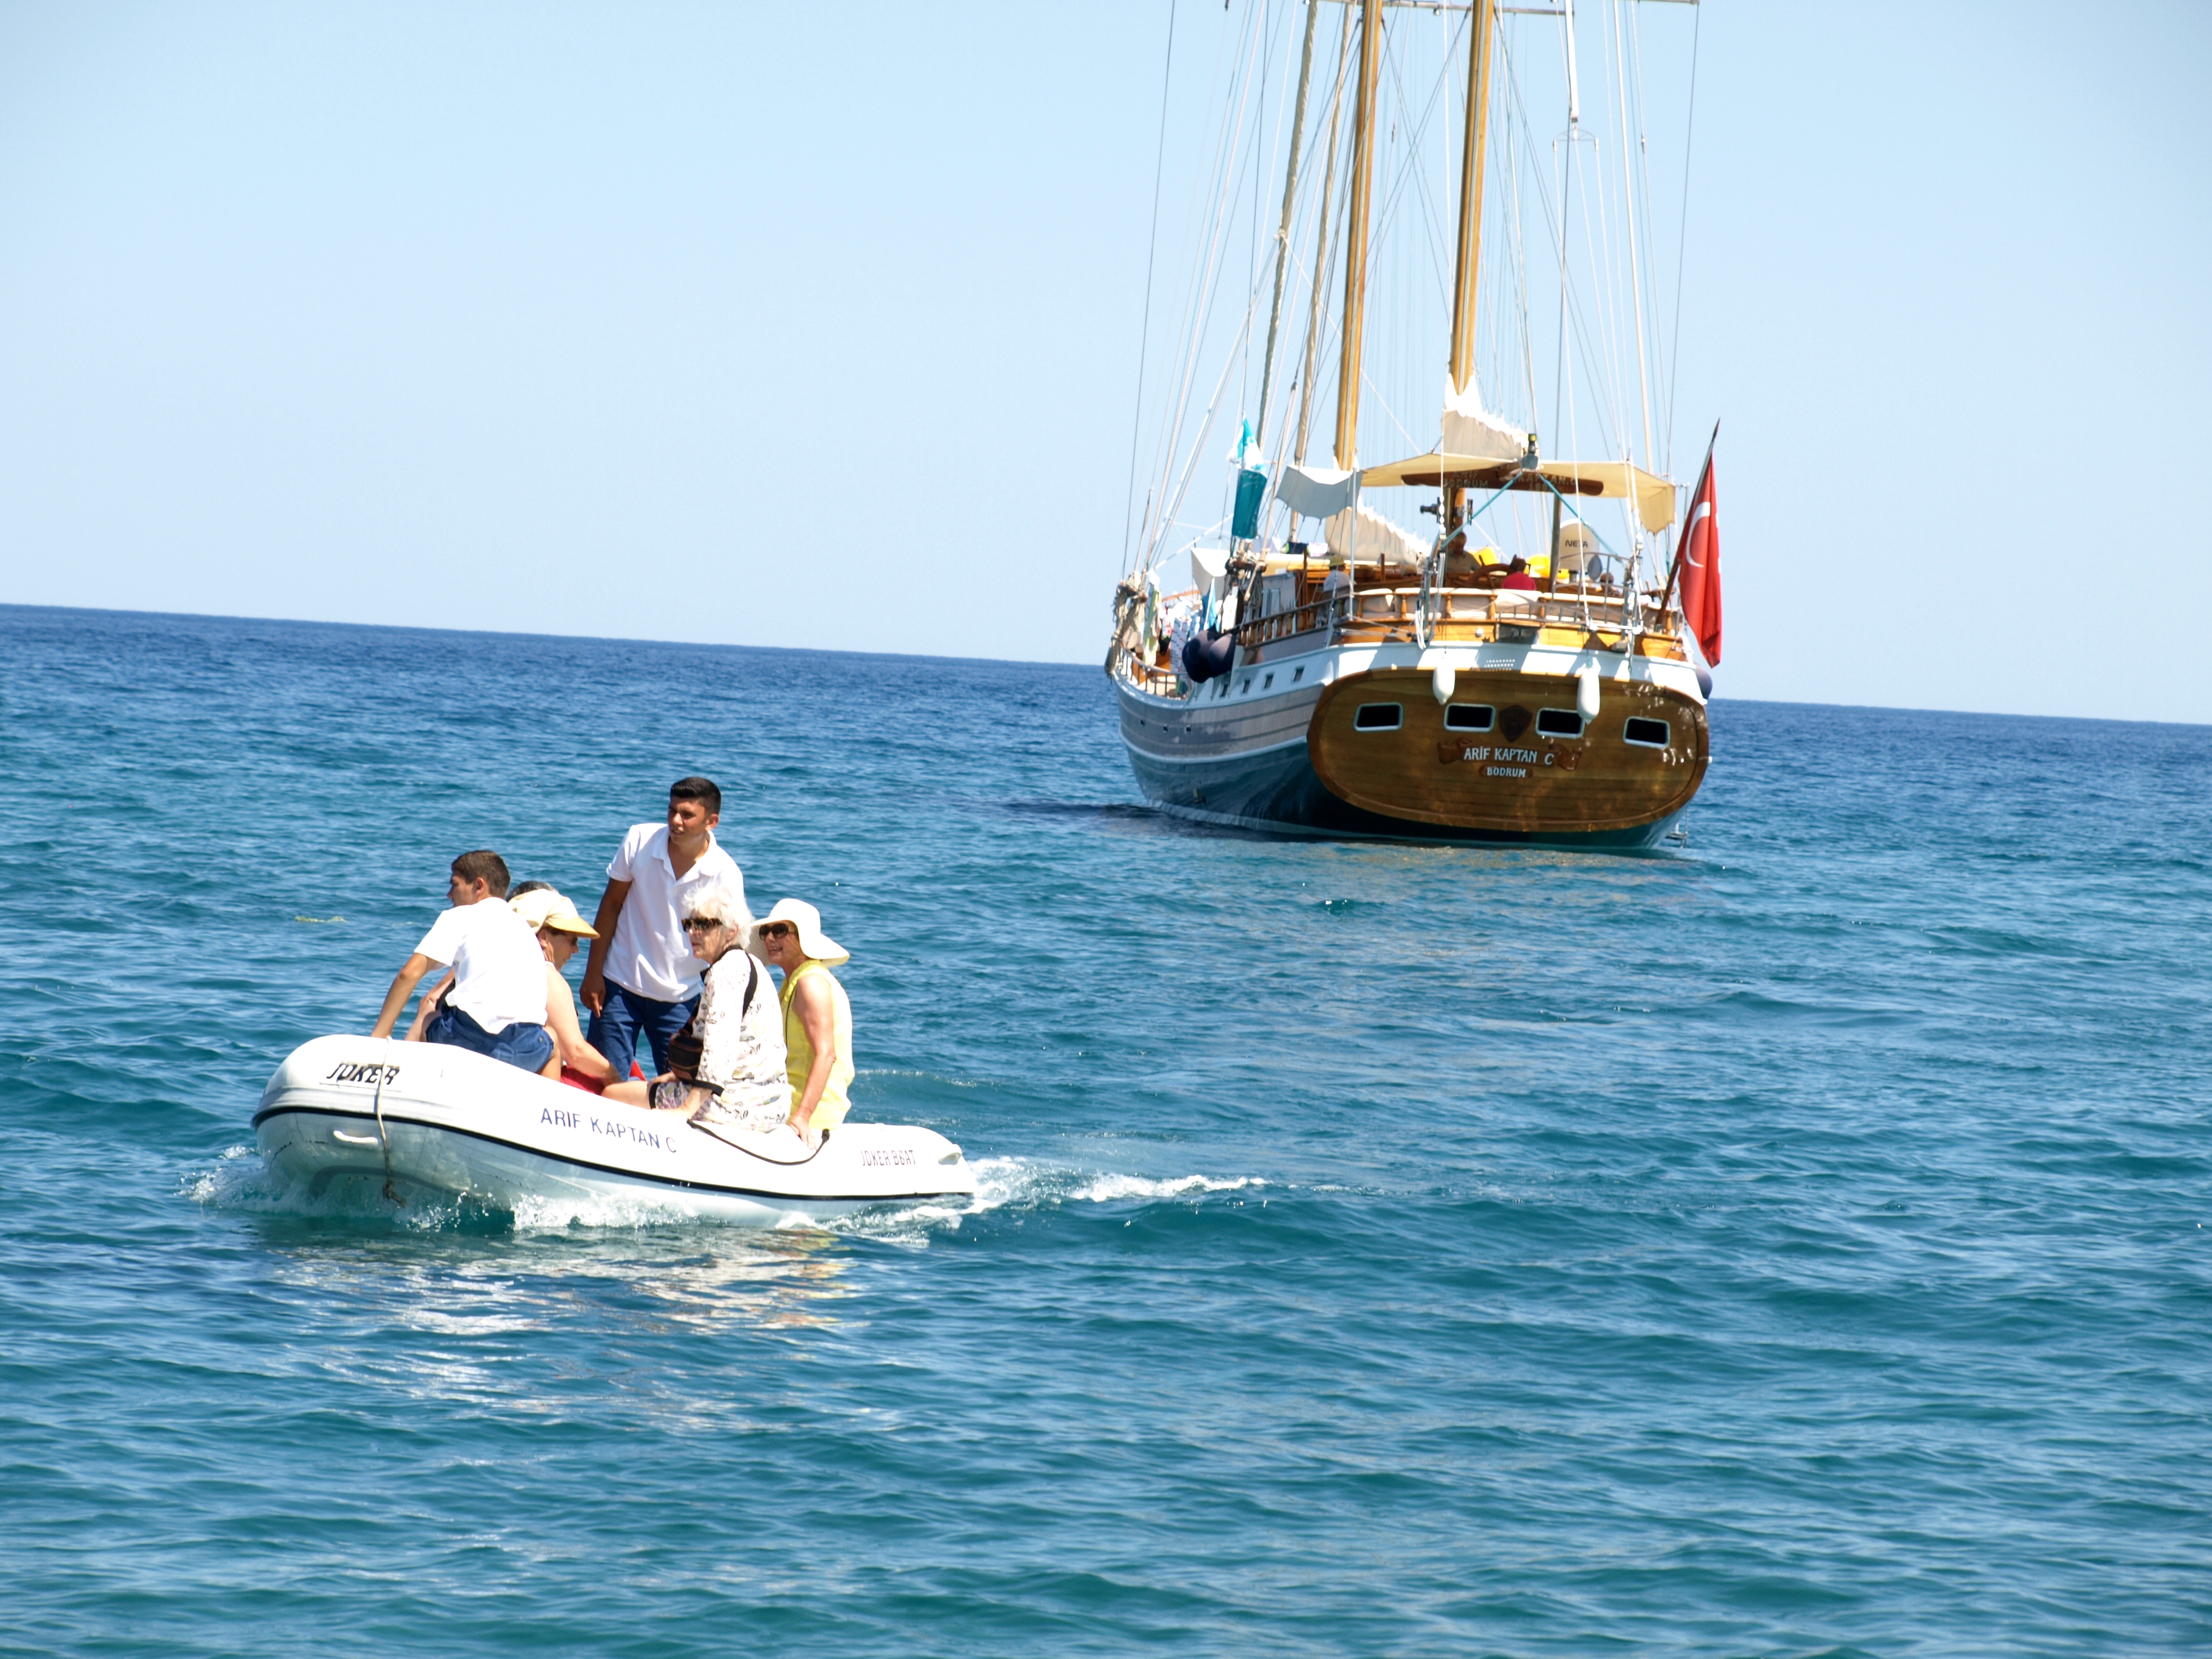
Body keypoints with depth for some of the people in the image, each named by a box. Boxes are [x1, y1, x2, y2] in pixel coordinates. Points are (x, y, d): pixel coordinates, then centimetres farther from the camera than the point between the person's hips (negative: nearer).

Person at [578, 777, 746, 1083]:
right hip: (620, 987, 1)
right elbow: (611, 905, 2)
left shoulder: (726, 875, -12)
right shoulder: (639, 841, -8)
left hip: (678, 999, 0)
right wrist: (593, 973, -1)